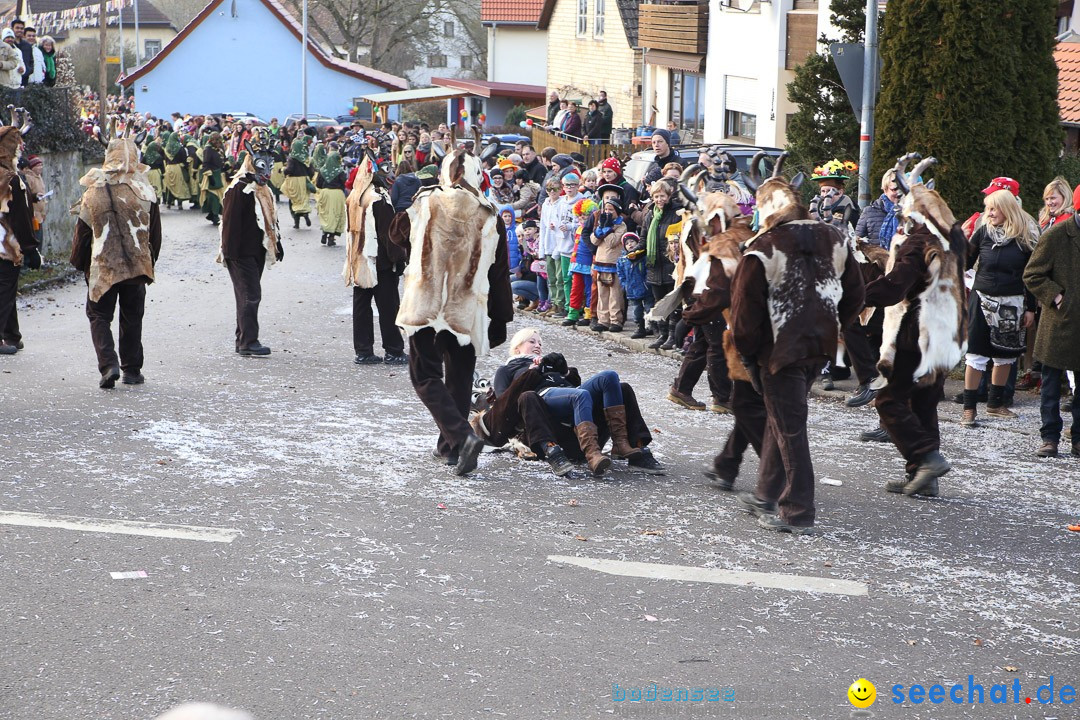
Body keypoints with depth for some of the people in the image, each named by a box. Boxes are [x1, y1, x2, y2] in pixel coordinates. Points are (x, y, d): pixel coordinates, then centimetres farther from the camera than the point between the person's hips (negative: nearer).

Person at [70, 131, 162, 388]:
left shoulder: (93, 192, -7)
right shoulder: (145, 193, -4)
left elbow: (82, 232, 0)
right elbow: (155, 232, 4)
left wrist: (80, 263, 12)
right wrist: (149, 261, 16)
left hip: (102, 267, -1)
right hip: (137, 266, 1)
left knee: (99, 315, 8)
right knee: (132, 318, 14)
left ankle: (108, 364, -12)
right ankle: (132, 369, 17)